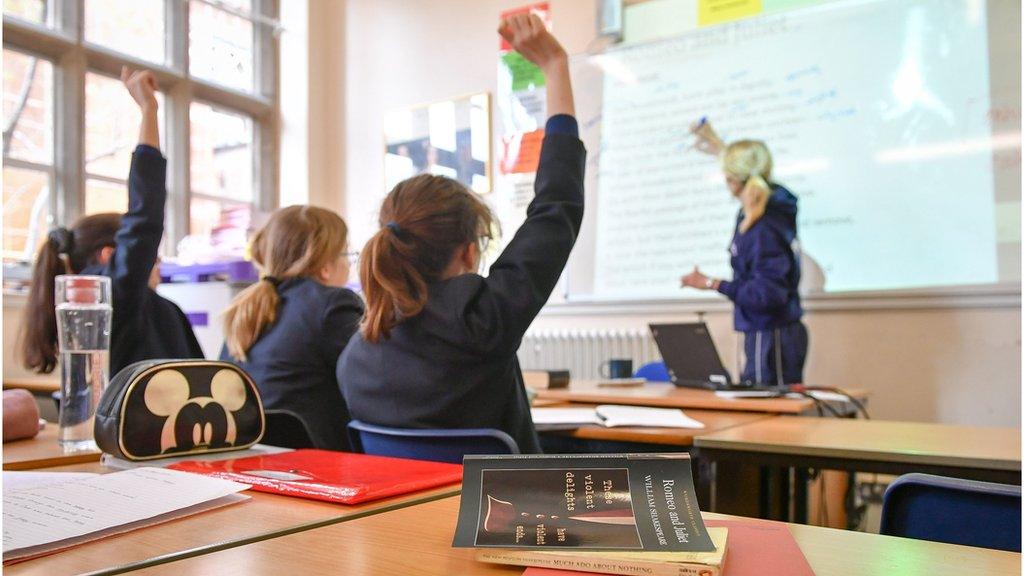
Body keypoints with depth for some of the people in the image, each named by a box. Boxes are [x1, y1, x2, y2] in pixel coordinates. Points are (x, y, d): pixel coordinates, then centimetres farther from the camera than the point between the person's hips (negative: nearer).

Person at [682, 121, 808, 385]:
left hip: (772, 336, -10)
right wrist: (721, 149, 39)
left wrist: (713, 284, -22)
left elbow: (769, 293, -25)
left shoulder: (763, 230, -23)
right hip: (762, 333, 10)